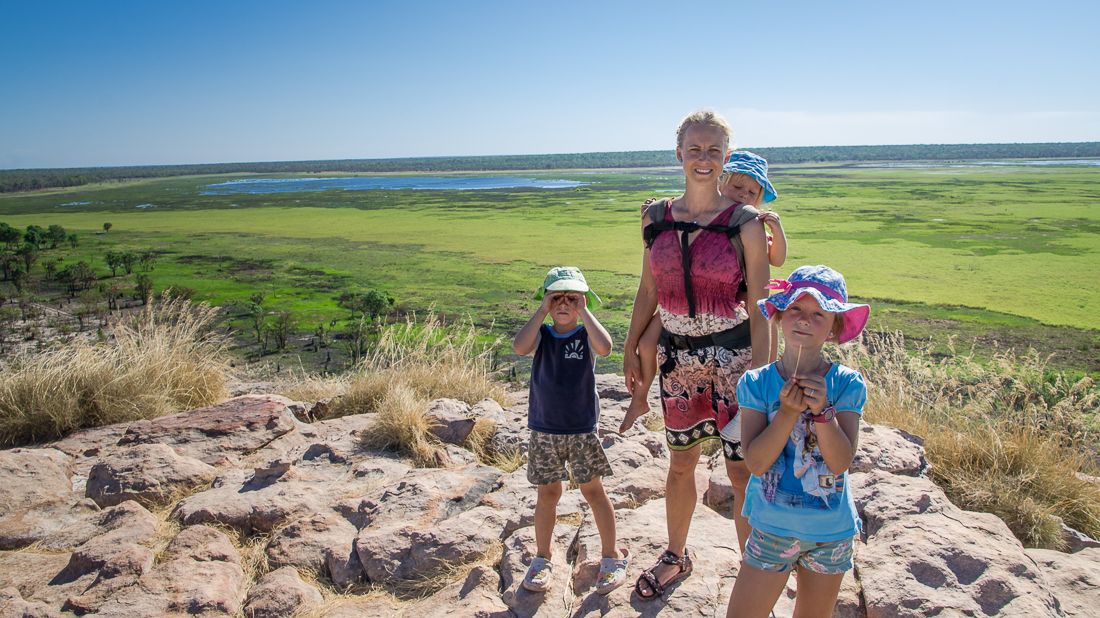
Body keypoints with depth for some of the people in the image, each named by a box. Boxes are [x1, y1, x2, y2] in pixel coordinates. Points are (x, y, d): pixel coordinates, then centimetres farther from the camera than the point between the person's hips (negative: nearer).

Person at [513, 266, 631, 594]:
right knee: (547, 493, 11)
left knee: (593, 491, 7)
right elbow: (520, 347, -23)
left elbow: (605, 347, -27)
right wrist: (542, 311, -17)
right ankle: (542, 558, 29)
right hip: (544, 430, 1)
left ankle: (612, 555, 26)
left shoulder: (586, 335, -3)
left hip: (582, 429, -1)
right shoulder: (541, 335, 0)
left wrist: (583, 310, -19)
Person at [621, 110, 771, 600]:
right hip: (677, 357, 3)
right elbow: (648, 291, 10)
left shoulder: (745, 224, -9)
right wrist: (630, 350, 12)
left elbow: (759, 309, -7)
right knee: (681, 464, 17)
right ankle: (675, 557, 39)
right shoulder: (657, 219, 1)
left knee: (741, 472, 3)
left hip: (733, 356, -3)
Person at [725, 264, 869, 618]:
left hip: (832, 532, 1)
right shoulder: (756, 383, -11)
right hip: (772, 527, -1)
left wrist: (822, 411, -29)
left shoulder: (847, 384, -9)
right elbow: (756, 462, -18)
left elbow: (841, 463, -16)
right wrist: (788, 412, -28)